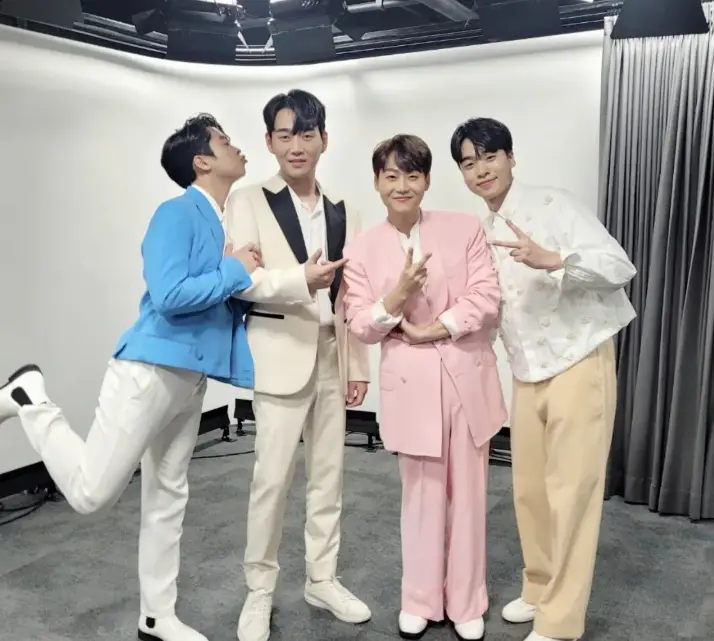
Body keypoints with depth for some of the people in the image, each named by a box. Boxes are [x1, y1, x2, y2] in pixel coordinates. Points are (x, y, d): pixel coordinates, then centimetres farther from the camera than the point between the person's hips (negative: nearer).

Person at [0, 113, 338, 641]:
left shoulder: (227, 222, 13)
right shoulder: (178, 213, -12)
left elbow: (232, 296, 13)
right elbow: (168, 296, -23)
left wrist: (299, 279, -1)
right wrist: (235, 271, -14)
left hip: (191, 376, 9)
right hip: (152, 369, -8)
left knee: (168, 498, 15)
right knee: (92, 494, -2)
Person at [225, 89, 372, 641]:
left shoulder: (343, 212, 11)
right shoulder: (249, 202, 0)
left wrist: (359, 365, 8)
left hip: (333, 356, 4)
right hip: (281, 353, -4)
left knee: (328, 472, 12)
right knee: (272, 476, -2)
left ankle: (322, 579, 27)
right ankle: (259, 590, 16)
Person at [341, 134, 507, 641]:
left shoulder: (465, 228, 0)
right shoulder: (362, 250, 2)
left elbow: (487, 298, -6)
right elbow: (361, 327, -2)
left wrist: (433, 329, -13)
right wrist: (395, 298, -20)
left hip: (467, 376, 0)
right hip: (411, 384, 0)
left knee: (468, 494, 10)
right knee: (421, 493, 10)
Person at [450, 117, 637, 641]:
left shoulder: (554, 205, -11)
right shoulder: (483, 234, 10)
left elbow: (620, 266, -19)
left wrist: (552, 260, -32)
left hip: (579, 363, -7)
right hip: (527, 373, 7)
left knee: (570, 493, -1)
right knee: (530, 489, 14)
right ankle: (539, 589, 33)